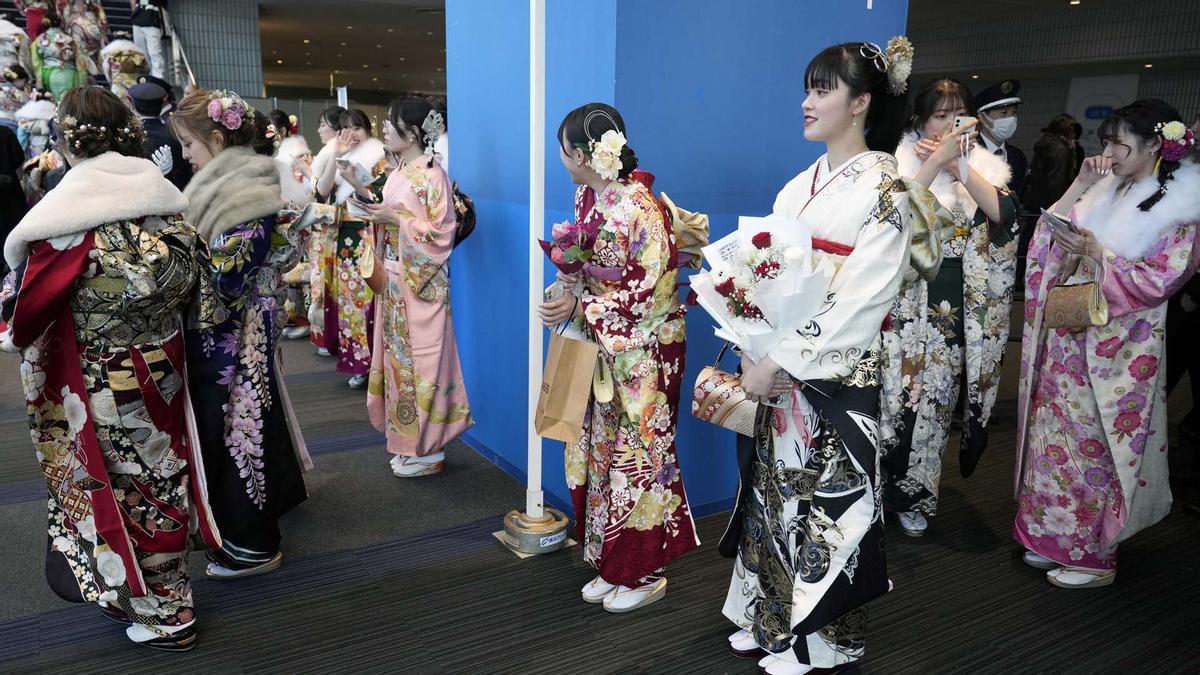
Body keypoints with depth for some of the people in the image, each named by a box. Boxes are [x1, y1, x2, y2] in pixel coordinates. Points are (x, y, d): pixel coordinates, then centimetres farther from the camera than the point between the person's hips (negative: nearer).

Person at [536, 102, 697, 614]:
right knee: (597, 451, 13)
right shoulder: (586, 196, 6)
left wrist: (580, 307, -19)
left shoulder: (640, 207, -19)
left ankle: (645, 573, 19)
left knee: (637, 456, 2)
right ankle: (612, 566, 28)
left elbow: (651, 289, -20)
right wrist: (567, 289, -7)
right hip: (600, 347, 8)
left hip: (643, 350, -8)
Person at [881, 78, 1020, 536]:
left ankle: (914, 496, 23)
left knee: (938, 396, 8)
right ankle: (883, 490, 14)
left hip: (959, 305, 3)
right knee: (898, 391, -4)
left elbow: (1002, 212, -9)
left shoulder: (985, 167, 10)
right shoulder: (902, 162, 1)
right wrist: (937, 161, -21)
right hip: (907, 302, -3)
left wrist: (959, 164, -14)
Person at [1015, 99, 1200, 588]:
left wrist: (1096, 254, -20)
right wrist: (1080, 186, -1)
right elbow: (1051, 237, 6)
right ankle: (1054, 538, 26)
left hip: (1117, 350, -6)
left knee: (1095, 447, 2)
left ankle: (1093, 556, 17)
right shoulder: (1106, 190, 9)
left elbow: (1160, 281, -13)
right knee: (1055, 436, 11)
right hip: (1068, 340, 6)